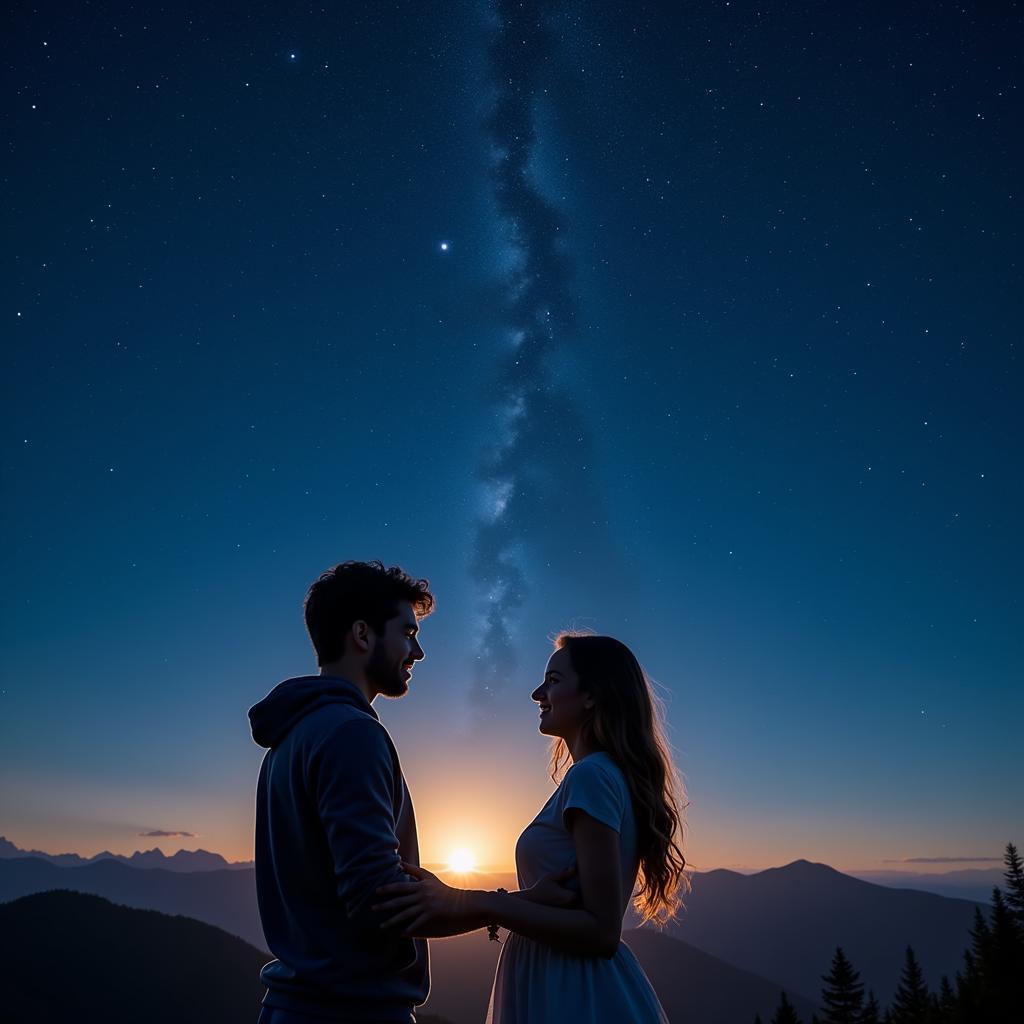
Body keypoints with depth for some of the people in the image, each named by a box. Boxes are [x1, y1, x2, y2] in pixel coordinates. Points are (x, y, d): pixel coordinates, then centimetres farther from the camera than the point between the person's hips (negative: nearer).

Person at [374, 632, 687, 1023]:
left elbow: (601, 931, -22)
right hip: (581, 989, 9)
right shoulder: (615, 776, 11)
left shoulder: (590, 777, -19)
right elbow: (583, 897, 9)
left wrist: (475, 904, -23)